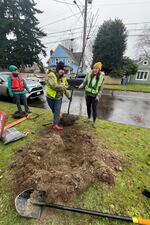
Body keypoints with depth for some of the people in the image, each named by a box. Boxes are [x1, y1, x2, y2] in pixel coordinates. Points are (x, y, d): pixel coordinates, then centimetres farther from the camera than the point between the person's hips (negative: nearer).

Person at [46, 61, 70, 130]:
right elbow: (53, 86, -33)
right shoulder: (51, 75, -17)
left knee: (57, 111, -9)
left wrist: (69, 95, 8)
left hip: (59, 97, 3)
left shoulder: (63, 78, 2)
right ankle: (56, 119, 42)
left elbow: (66, 87, 13)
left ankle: (55, 125, -8)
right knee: (54, 111, 16)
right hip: (50, 97, -3)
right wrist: (63, 87, -32)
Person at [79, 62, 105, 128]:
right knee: (88, 107, 15)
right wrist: (80, 86, -22)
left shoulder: (101, 77, -7)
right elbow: (84, 82, -2)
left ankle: (94, 122, 15)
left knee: (94, 109, -2)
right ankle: (89, 118, 37)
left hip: (95, 96, -2)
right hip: (88, 94, 3)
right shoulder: (89, 75, -4)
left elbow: (101, 88, -5)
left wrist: (98, 96, -13)